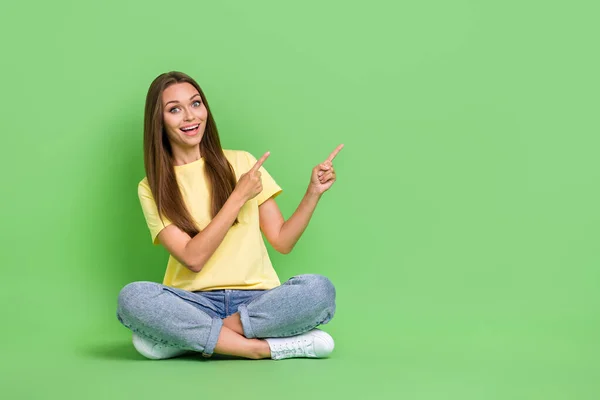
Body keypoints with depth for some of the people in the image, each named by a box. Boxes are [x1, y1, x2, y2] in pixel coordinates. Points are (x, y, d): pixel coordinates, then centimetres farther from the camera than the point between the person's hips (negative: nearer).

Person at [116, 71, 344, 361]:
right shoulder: (152, 188, 5)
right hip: (196, 302, -1)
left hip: (255, 299, 1)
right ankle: (268, 347, -26)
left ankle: (191, 338, -21)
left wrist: (313, 192, -5)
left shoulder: (242, 163, 10)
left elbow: (282, 241, 9)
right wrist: (238, 197, -10)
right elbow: (193, 258, -8)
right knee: (131, 297, -32)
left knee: (320, 289, -29)